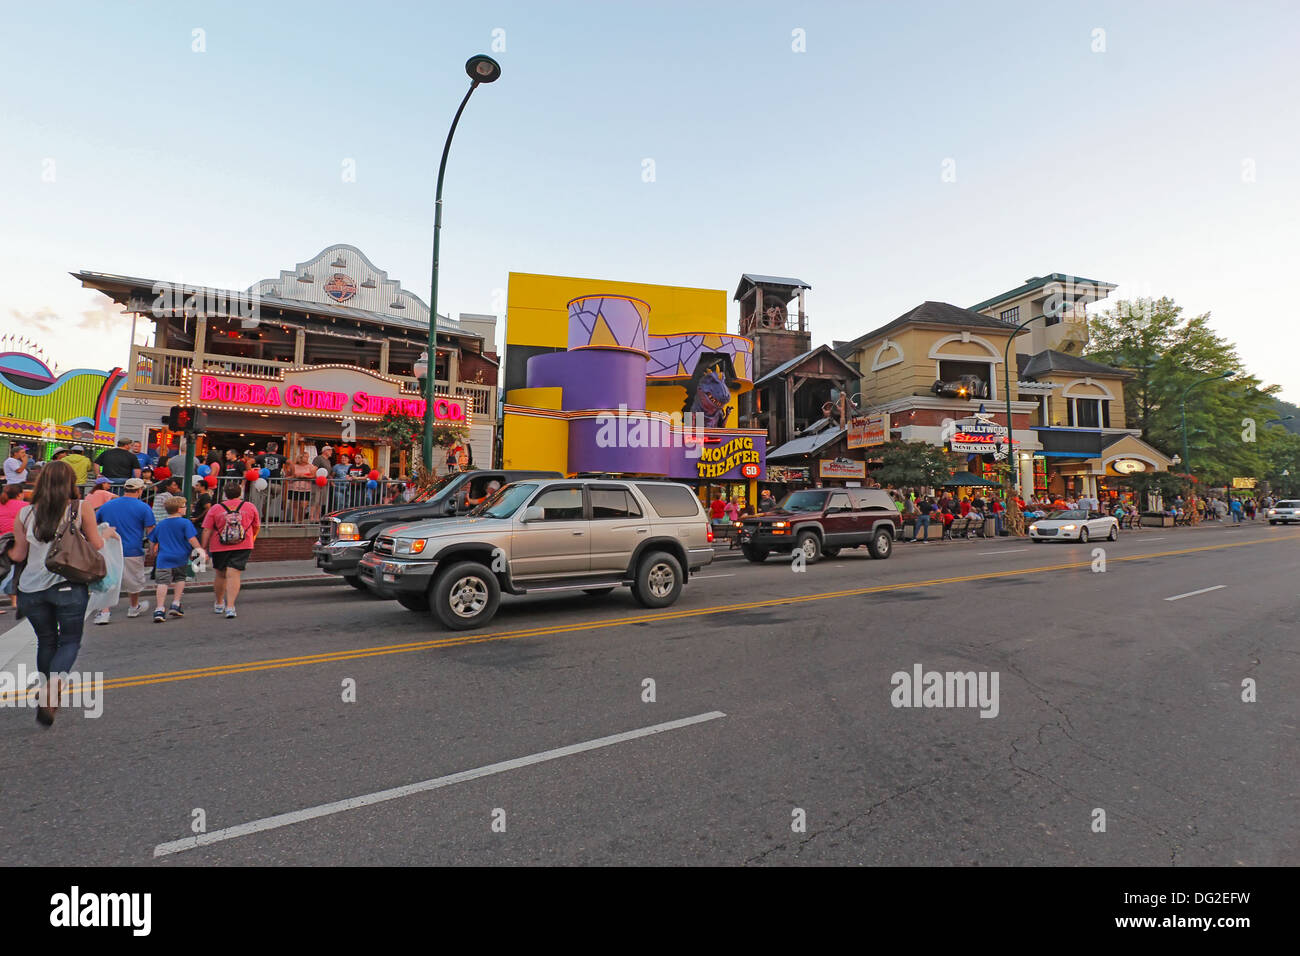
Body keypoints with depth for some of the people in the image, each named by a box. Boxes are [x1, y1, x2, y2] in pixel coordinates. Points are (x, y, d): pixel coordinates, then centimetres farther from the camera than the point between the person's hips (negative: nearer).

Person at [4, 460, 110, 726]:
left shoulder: (25, 513, 3)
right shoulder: (82, 510, -6)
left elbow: (18, 555, 9)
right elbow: (97, 547, -2)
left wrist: (6, 549, 30)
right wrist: (106, 535, 18)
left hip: (31, 589, 3)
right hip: (69, 586, -3)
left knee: (46, 641, 20)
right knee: (70, 641, 10)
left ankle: (47, 695, 32)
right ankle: (51, 688, -11)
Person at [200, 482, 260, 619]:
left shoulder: (215, 508, -2)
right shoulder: (250, 507, 0)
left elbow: (207, 531, -4)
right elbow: (257, 527, 11)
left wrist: (203, 547, 4)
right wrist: (252, 539, 29)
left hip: (219, 547, 1)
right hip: (243, 546, -1)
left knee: (220, 575, 17)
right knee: (233, 575, -4)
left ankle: (219, 604, 35)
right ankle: (230, 606, -15)